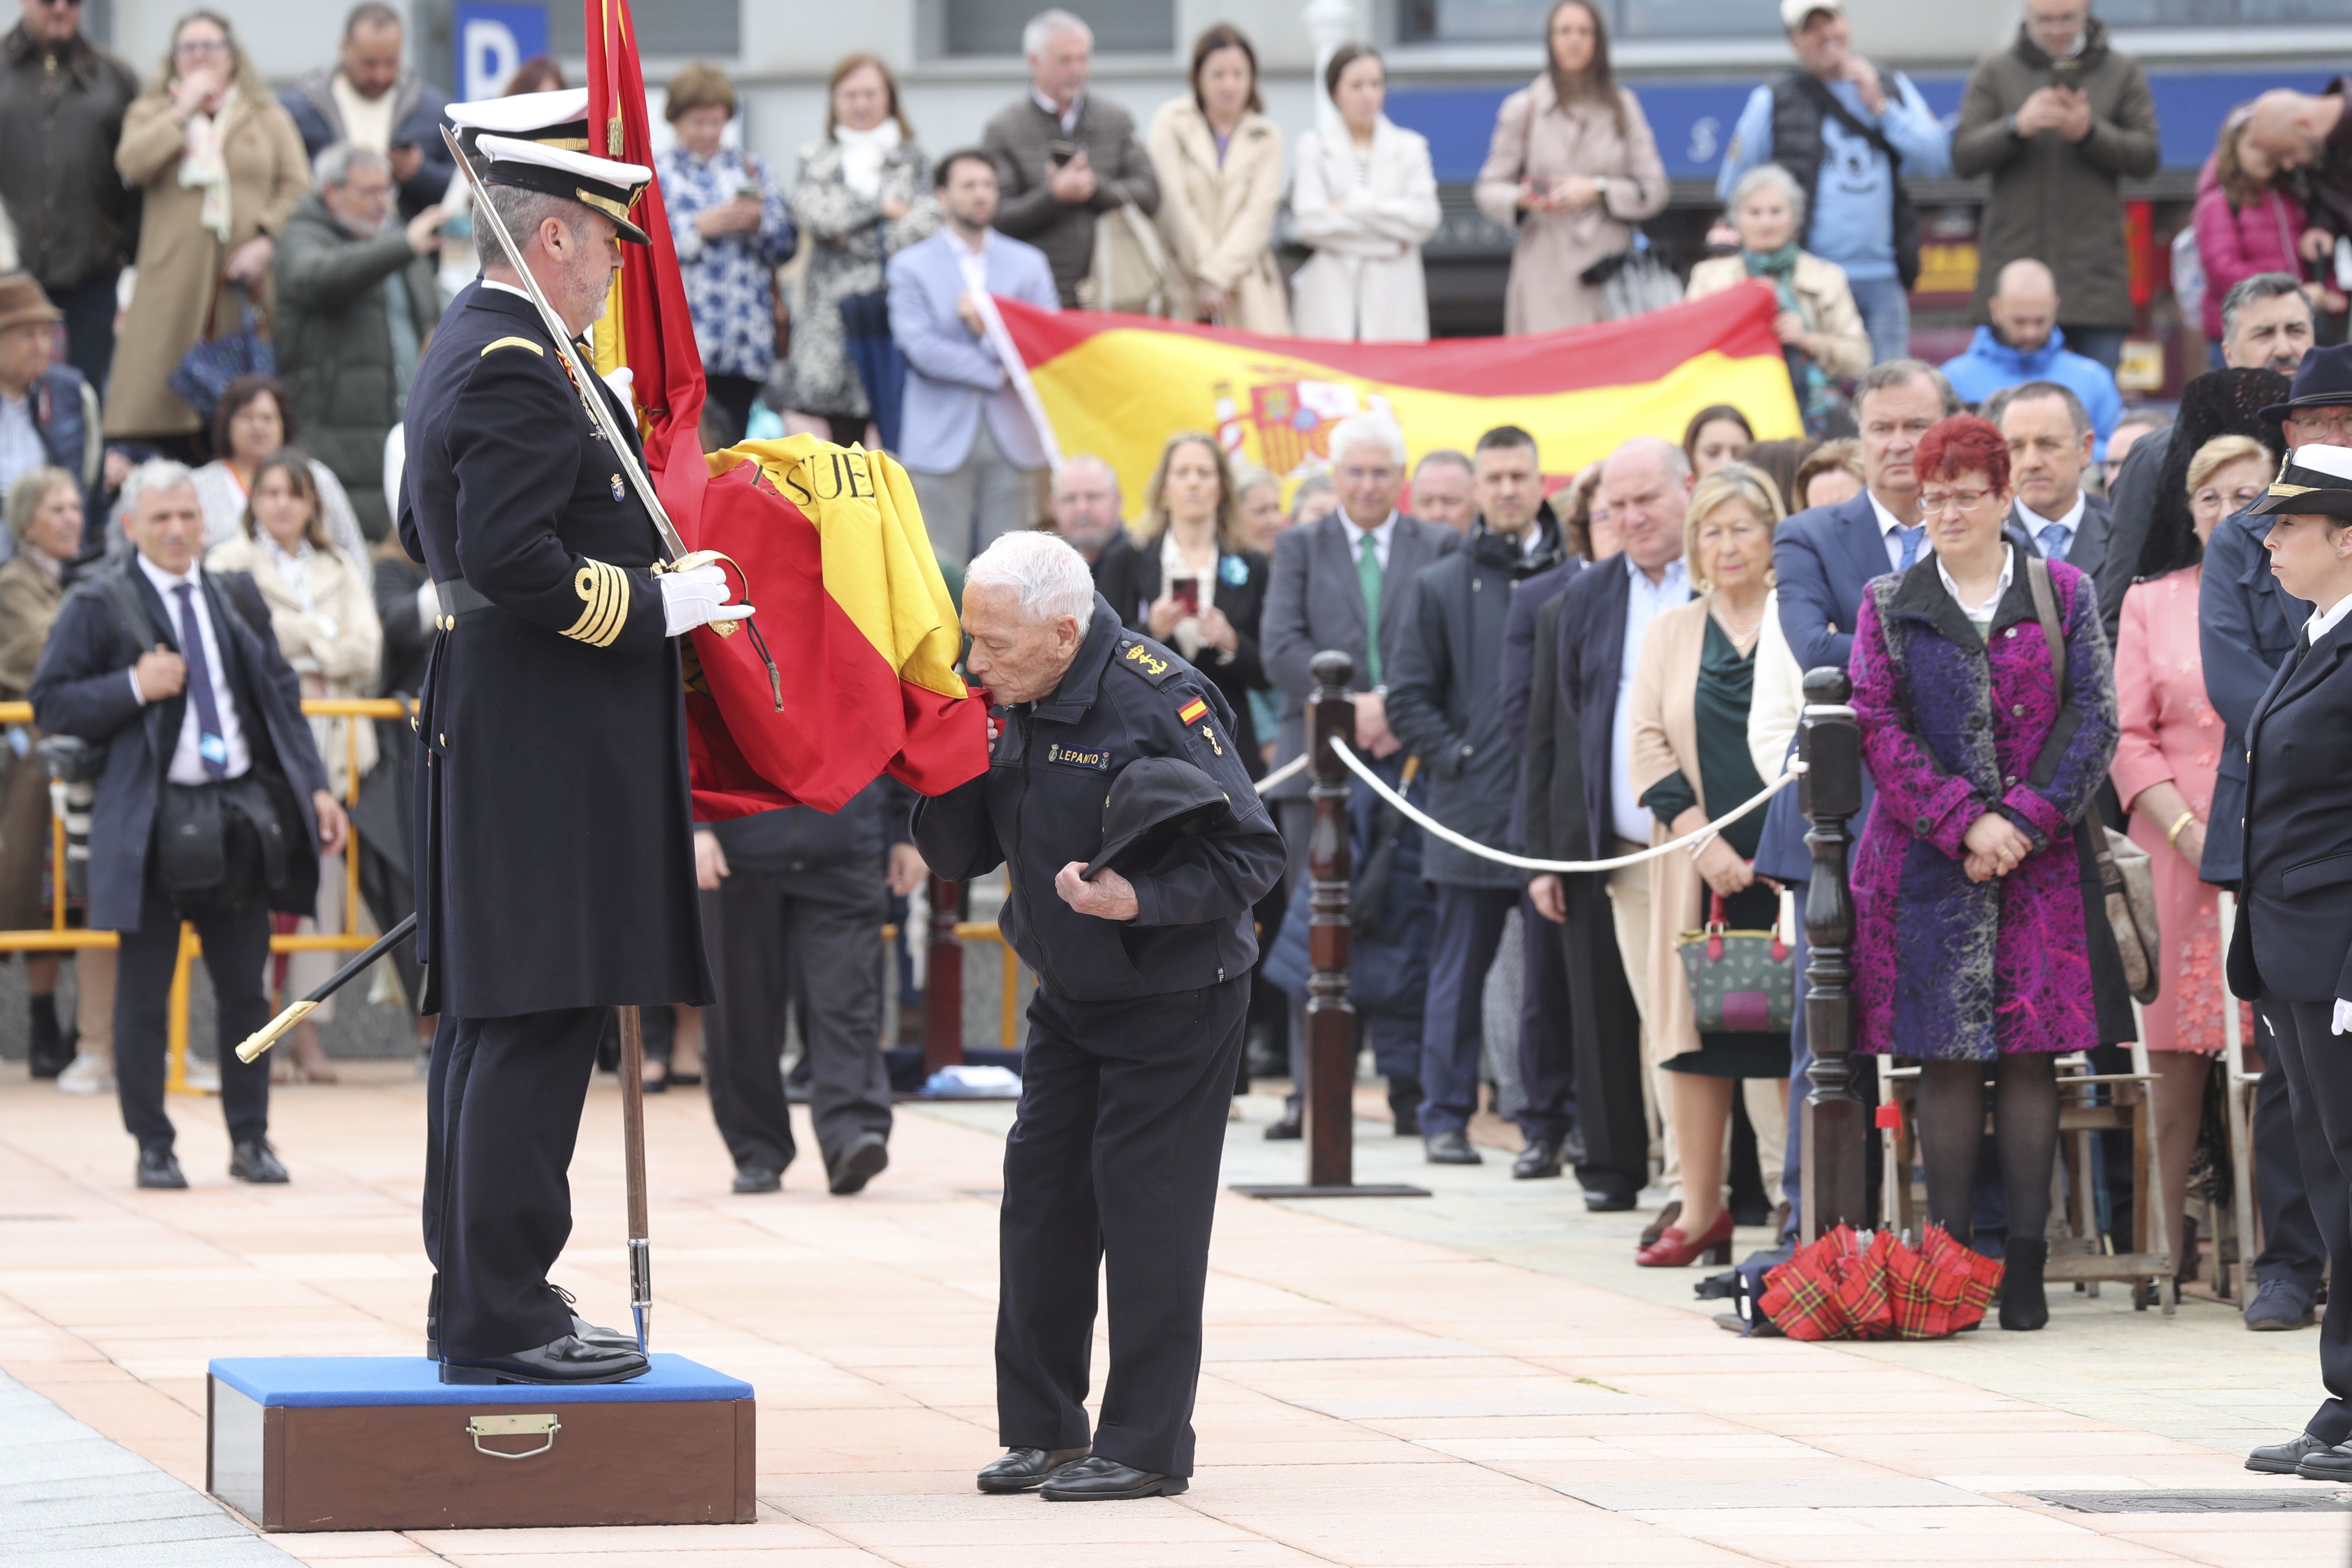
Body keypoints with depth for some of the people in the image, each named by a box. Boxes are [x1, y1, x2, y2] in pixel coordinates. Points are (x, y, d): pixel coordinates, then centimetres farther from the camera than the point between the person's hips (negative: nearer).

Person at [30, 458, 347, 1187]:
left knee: (245, 988, 6)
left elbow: (281, 697, 15)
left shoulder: (238, 598, 12)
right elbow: (50, 704, -4)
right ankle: (152, 1146, 9)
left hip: (242, 814, 4)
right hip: (153, 819, -4)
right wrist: (134, 687, -17)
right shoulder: (101, 605, -2)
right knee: (144, 993, 1)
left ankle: (250, 1139, 15)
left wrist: (315, 789, 7)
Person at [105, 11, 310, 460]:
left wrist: (266, 241, -8)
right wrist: (184, 112, 1)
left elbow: (298, 189, 7)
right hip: (175, 284, 0)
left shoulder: (269, 119, 18)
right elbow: (133, 165, -2)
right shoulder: (151, 113, 18)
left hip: (247, 286, 0)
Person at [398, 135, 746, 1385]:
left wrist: (590, 435, 22)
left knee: (486, 1016, 13)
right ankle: (502, 1319, -8)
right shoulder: (518, 369, -17)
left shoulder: (463, 349, 16)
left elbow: (425, 533, 25)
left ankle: (470, 1298, 19)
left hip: (488, 723, 11)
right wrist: (652, 608, -16)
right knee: (538, 1017, -9)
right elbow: (511, 559, -25)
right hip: (549, 738, -11)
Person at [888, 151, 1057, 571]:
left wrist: (991, 330, -12)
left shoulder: (1029, 264, 13)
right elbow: (920, 347, -8)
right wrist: (996, 372, -10)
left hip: (1011, 439, 2)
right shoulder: (911, 266, 5)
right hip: (943, 439, -2)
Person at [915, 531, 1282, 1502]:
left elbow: (1253, 855, -21)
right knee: (1040, 1201, 7)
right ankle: (1042, 1429, 17)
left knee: (1146, 1211, -6)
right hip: (1067, 1000, 7)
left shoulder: (1160, 702, -22)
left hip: (1174, 1002, -7)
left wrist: (1141, 898, -34)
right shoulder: (1009, 706, 0)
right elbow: (956, 859, 3)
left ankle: (1145, 1446, 1)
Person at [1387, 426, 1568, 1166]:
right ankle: (1445, 1116, 9)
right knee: (1460, 972, 2)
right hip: (1473, 814, 0)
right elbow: (1408, 701, 7)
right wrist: (1456, 759, -4)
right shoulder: (1441, 586, 8)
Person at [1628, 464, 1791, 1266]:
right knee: (1696, 1031, 2)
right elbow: (1649, 748, 6)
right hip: (1699, 864, 3)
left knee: (1795, 1032, -5)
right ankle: (1700, 1209, 9)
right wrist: (1704, 839, -7)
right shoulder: (1670, 634, 13)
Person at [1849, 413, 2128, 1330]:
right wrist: (1963, 824, -11)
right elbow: (1878, 730, 0)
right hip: (1928, 865, 0)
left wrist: (2026, 821, -11)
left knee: (2031, 1054, -2)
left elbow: (2093, 718, 1)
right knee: (1947, 1057, -2)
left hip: (2043, 862, 0)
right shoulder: (1889, 607, 9)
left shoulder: (2062, 595, 8)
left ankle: (2026, 1264, 1)